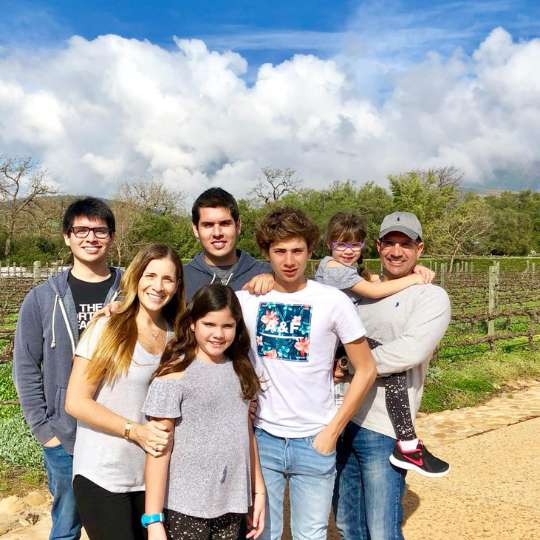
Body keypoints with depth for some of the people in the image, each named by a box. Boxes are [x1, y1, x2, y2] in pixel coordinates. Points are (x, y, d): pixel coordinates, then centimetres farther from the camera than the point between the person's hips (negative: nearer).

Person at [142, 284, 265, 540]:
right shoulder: (175, 374, -11)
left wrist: (258, 490, 11)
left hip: (232, 503, 5)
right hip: (186, 505, -4)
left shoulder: (240, 370, 5)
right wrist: (153, 519, -12)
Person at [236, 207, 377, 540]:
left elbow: (366, 370, -4)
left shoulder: (333, 301, -9)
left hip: (314, 440, -1)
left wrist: (332, 431, -7)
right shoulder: (247, 299, -3)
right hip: (262, 437, 2)